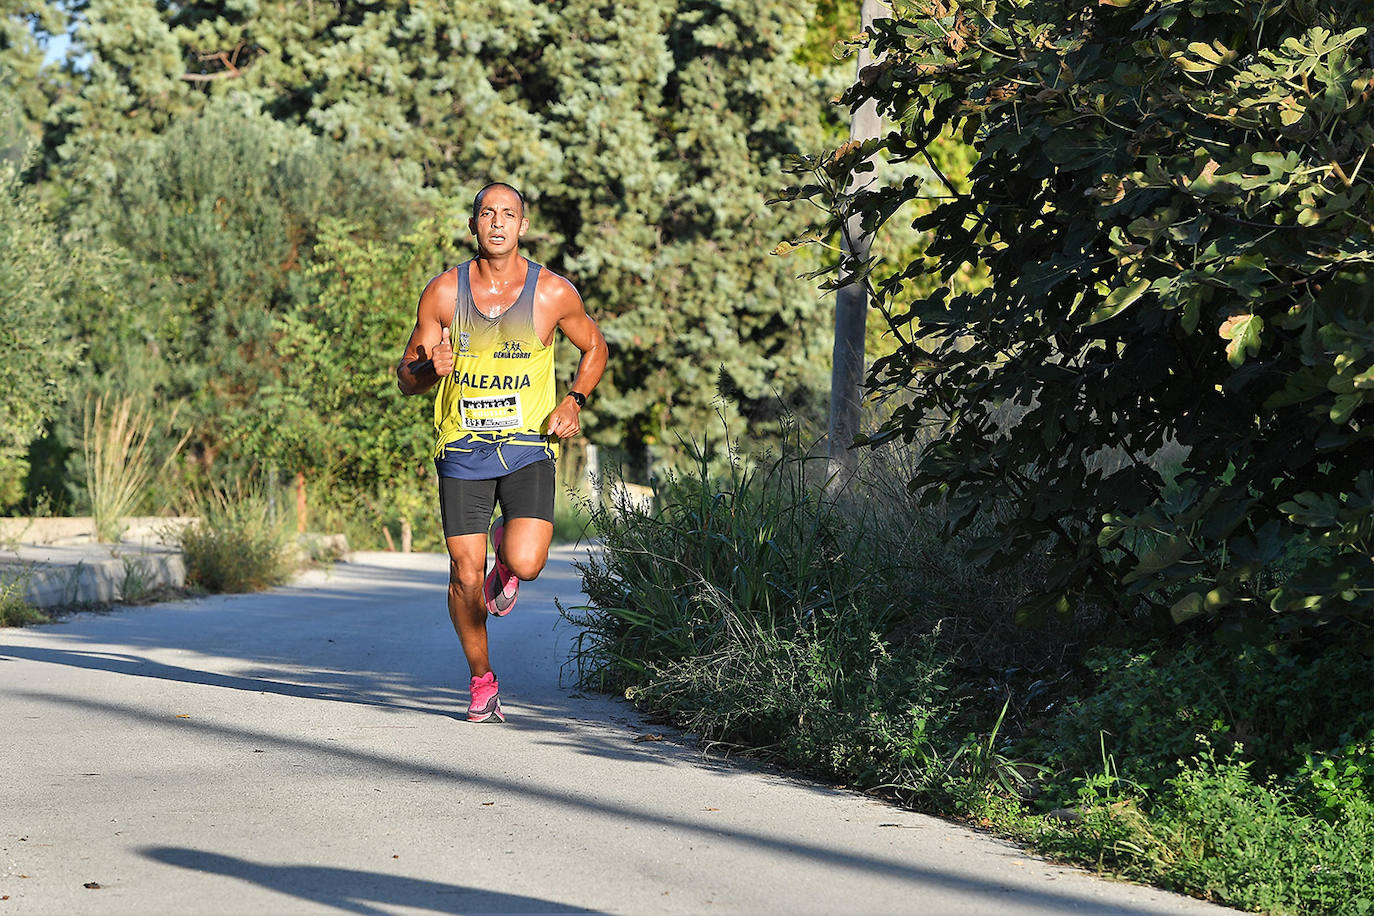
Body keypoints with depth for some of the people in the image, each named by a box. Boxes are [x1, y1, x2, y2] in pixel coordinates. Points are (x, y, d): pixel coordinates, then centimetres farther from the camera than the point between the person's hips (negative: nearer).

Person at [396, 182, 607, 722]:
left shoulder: (553, 293, -2)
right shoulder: (444, 292, 0)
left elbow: (594, 348, 17)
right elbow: (406, 379, 6)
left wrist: (574, 401, -1)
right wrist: (430, 368, -18)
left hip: (528, 448, -1)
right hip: (463, 449, 1)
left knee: (525, 563, -21)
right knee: (466, 576, -2)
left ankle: (505, 555, 19)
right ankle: (482, 682, 22)